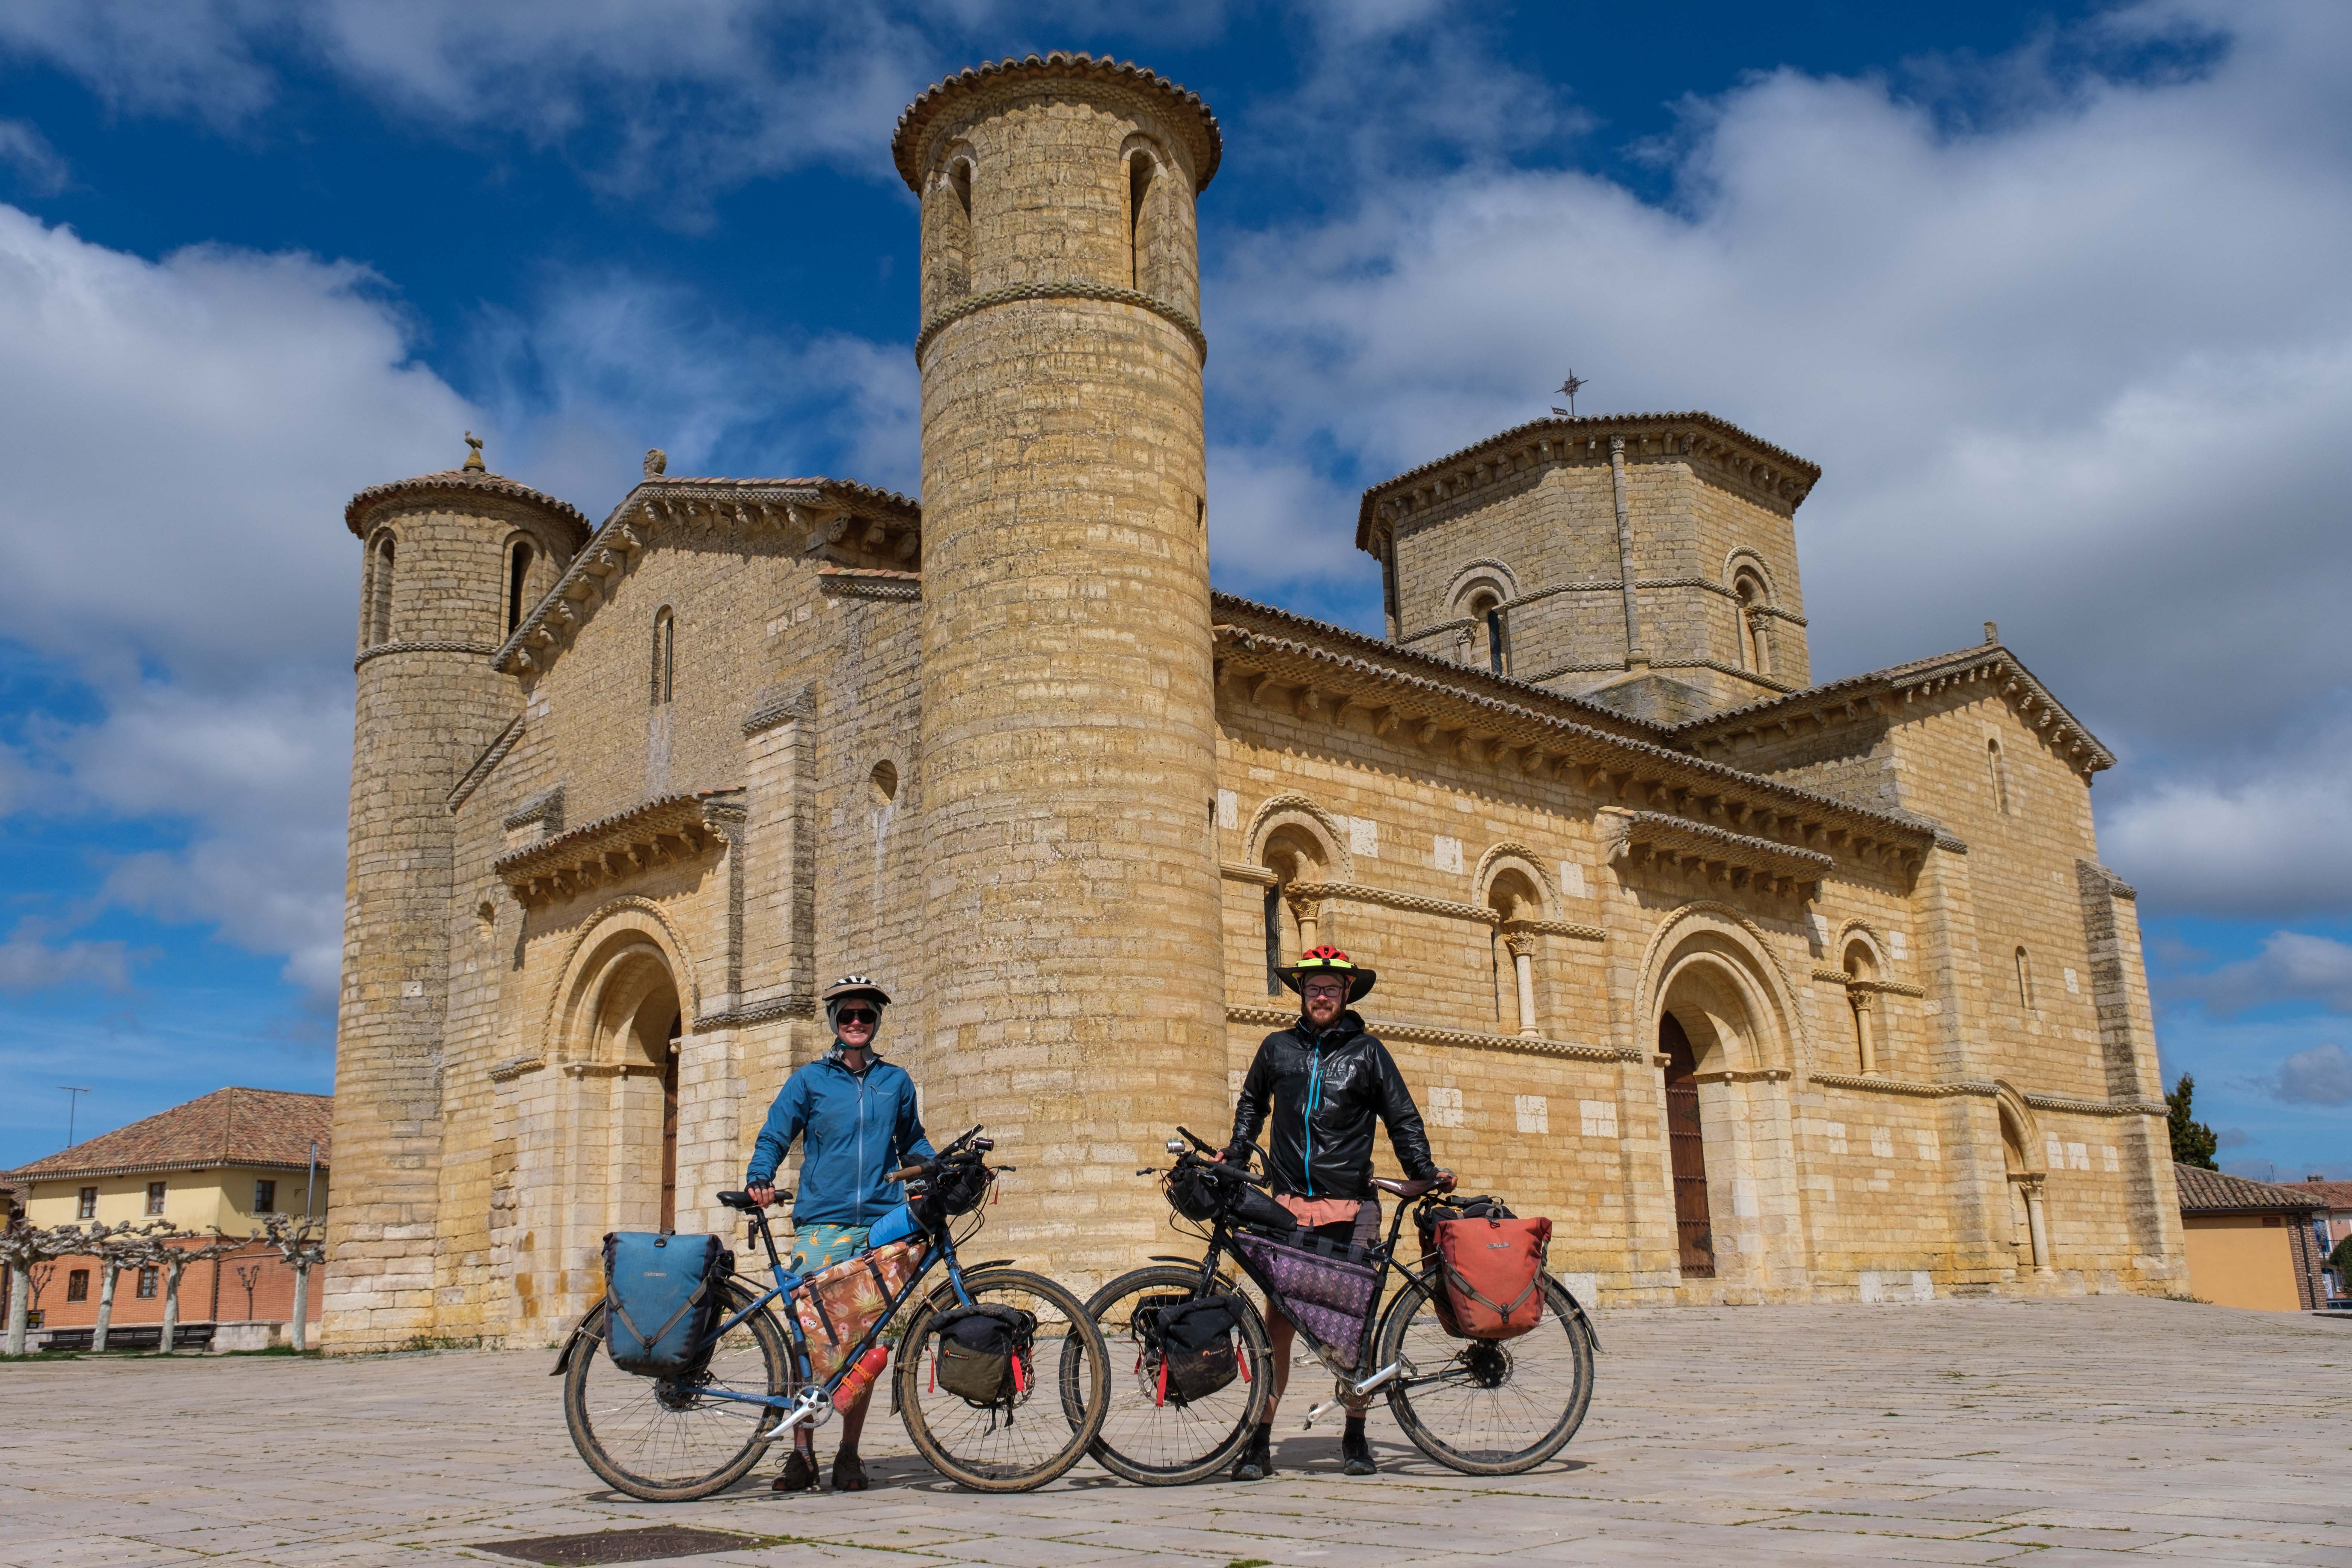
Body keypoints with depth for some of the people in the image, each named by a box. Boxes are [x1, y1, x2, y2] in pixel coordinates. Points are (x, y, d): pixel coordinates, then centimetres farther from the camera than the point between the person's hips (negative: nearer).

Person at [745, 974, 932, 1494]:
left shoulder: (896, 1082, 14)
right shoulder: (810, 1080, 9)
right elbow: (773, 1138, 8)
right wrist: (760, 1179, -10)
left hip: (881, 1222, 2)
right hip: (821, 1222, -1)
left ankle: (849, 1454, 11)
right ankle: (802, 1452, 1)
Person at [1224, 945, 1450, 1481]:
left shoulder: (1367, 1052, 6)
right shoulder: (1278, 1048, 11)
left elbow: (1402, 1119, 9)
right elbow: (1252, 1104, 26)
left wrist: (1425, 1171, -2)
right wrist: (1236, 1155, 16)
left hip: (1351, 1205, 0)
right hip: (1289, 1203, 1)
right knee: (1278, 1322, -4)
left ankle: (1355, 1438, 18)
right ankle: (1260, 1442, 2)